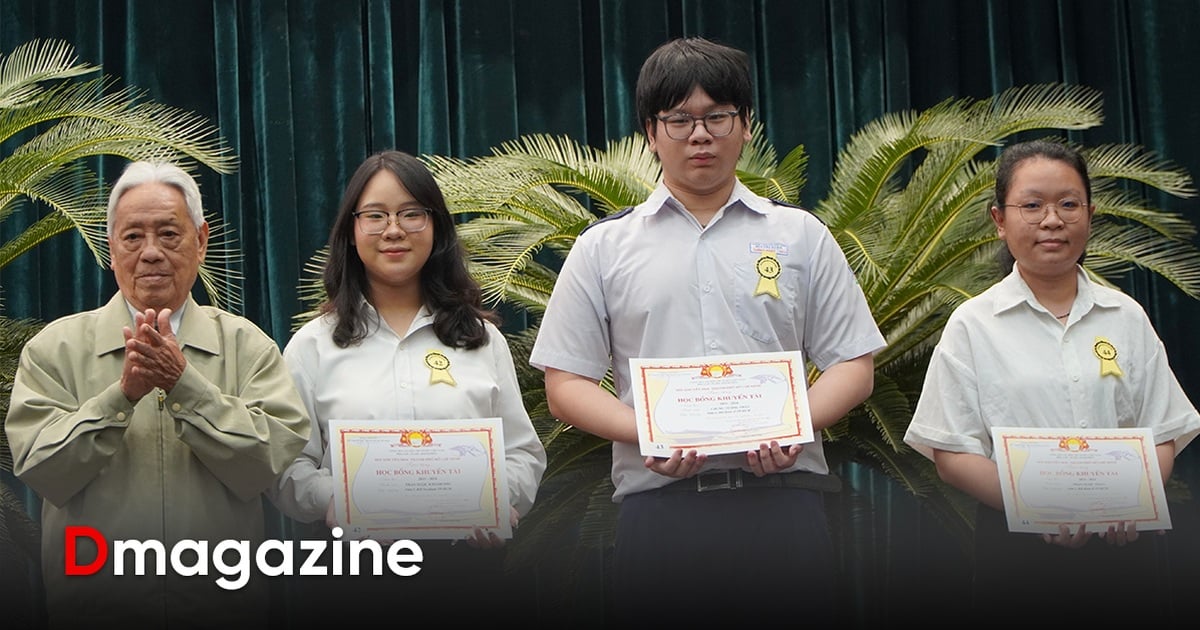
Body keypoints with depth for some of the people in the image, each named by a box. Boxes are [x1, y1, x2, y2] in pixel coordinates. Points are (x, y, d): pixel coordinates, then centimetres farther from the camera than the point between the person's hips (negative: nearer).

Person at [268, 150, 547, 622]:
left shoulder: (482, 339, 12)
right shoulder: (313, 346, 7)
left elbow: (524, 453, 10)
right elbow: (288, 466, 1)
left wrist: (502, 499, -11)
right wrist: (330, 498, -19)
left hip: (468, 559, 1)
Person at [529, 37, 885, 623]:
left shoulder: (801, 235, 12)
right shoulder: (604, 248, 10)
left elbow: (853, 366, 10)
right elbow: (566, 384, 7)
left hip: (782, 496, 1)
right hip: (657, 503, 0)